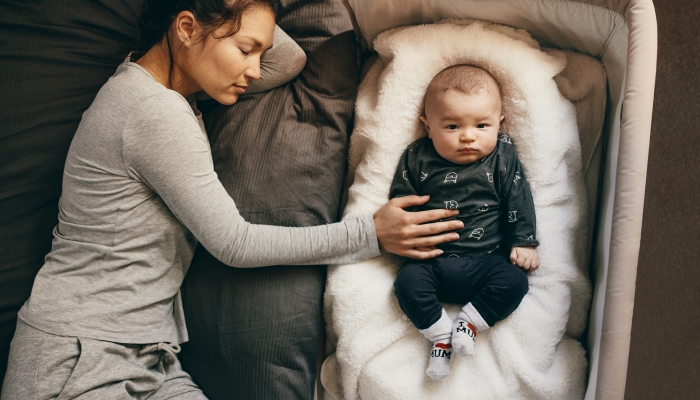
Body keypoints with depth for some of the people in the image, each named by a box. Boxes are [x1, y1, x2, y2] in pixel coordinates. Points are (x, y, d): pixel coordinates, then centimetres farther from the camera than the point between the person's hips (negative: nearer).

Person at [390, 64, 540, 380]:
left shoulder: (502, 157, 1)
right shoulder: (417, 158, 1)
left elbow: (519, 200, 4)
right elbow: (399, 200, 7)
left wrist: (524, 241, -2)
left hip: (486, 259, 0)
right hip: (431, 261, 0)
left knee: (514, 281, -23)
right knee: (408, 281, -23)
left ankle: (469, 322, -7)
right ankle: (441, 336, -9)